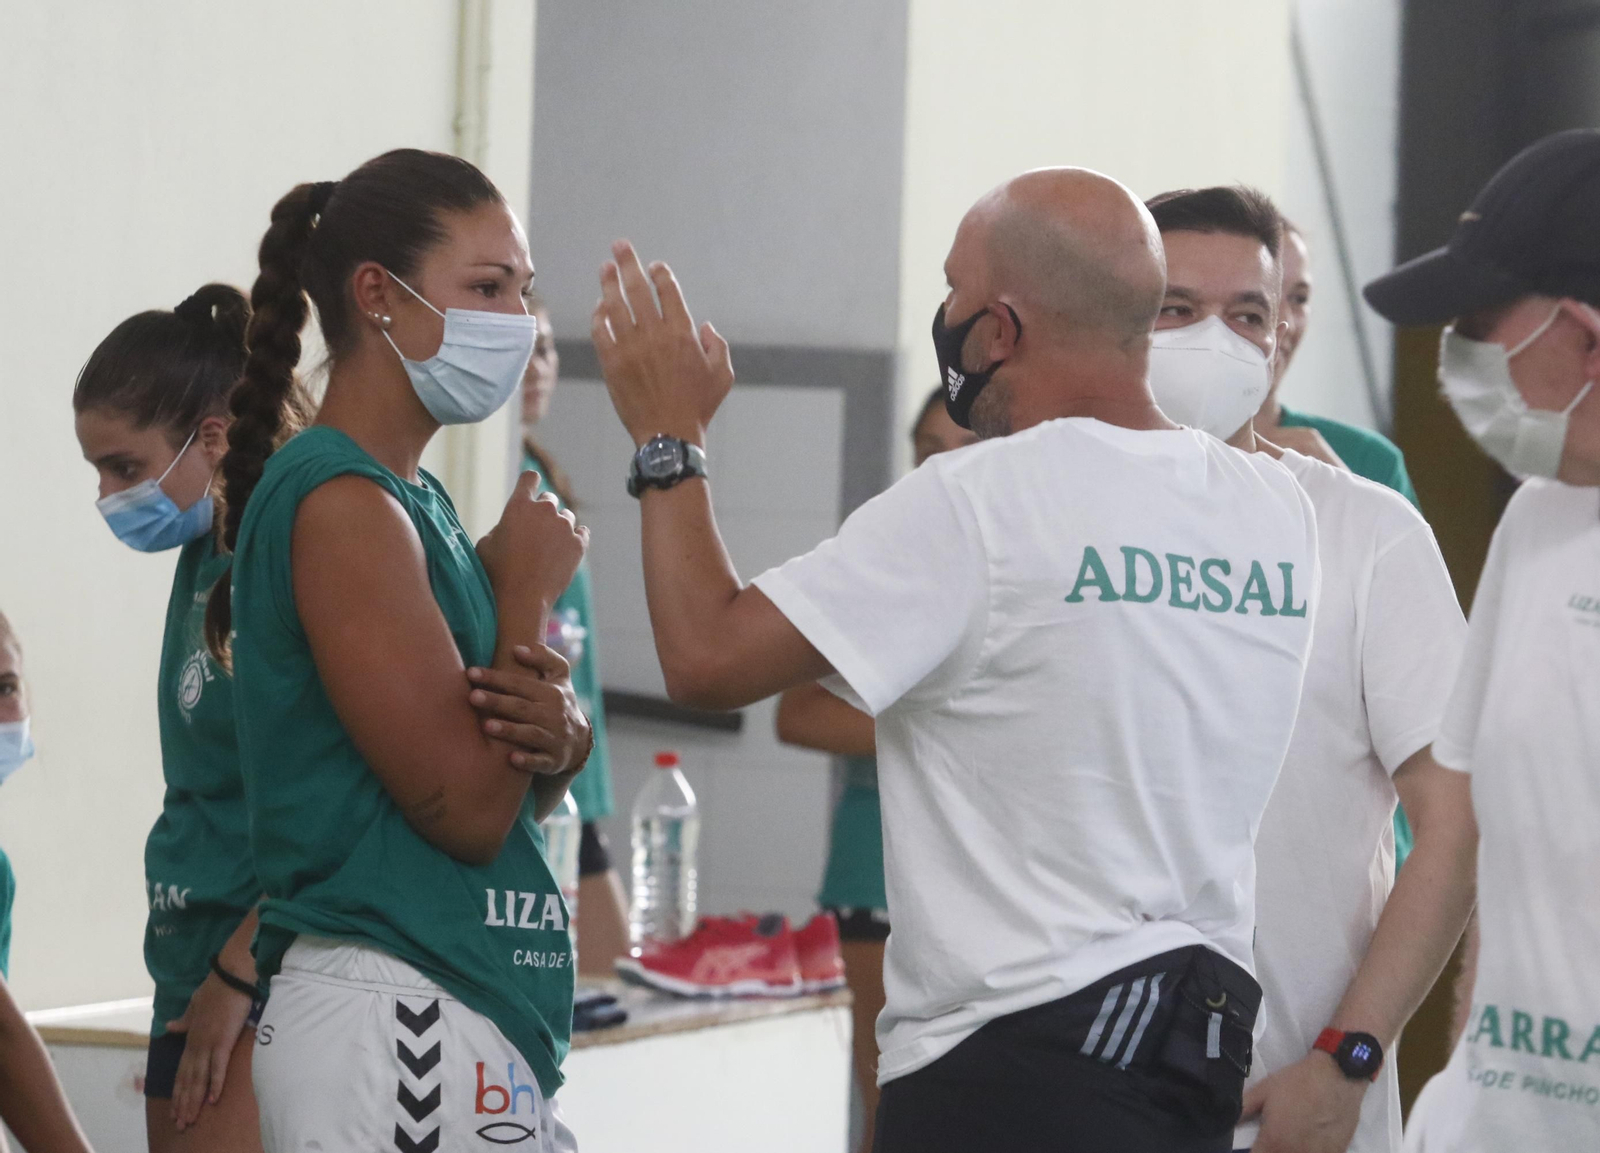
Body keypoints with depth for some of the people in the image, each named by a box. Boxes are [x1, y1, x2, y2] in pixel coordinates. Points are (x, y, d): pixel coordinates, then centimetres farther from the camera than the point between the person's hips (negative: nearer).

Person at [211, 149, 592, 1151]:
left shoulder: (418, 502, 17)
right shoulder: (341, 503, -12)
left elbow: (520, 791, 19)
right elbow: (466, 805, -18)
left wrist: (557, 731, -6)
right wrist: (530, 595, -4)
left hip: (482, 1019, 10)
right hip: (397, 1024, -10)